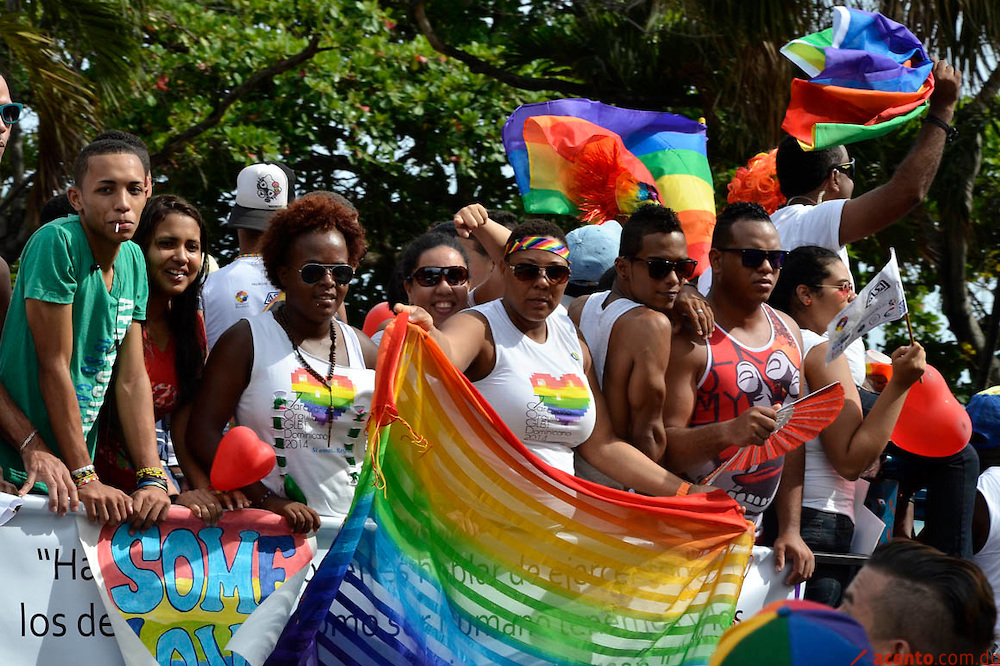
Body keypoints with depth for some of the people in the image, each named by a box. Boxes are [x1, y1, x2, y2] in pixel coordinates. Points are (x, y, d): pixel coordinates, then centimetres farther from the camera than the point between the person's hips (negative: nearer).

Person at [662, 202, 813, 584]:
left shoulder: (788, 332, 11)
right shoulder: (689, 337, -11)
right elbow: (662, 448, -16)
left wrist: (790, 530, 6)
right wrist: (727, 432, -33)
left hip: (753, 531, 6)